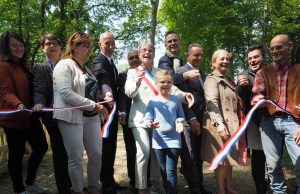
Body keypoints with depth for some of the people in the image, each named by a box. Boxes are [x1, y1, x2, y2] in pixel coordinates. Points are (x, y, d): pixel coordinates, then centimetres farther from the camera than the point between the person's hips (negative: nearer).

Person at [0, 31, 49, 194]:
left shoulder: (24, 64, 15)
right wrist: (18, 105, -38)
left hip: (30, 116, 9)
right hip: (13, 117, -9)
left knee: (41, 147, 13)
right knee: (17, 153, 4)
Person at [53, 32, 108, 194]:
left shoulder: (85, 68, 17)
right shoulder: (64, 65, -9)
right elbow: (66, 94, -20)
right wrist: (94, 105, -18)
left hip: (91, 117, 8)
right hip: (72, 117, -8)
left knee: (96, 155, 9)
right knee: (76, 158, 1)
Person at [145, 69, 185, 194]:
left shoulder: (176, 100, 1)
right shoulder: (153, 101, -1)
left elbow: (181, 116, 7)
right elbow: (147, 118, -4)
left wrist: (180, 122, -15)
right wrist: (150, 123, -27)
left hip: (174, 139, -1)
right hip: (159, 140, 1)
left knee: (171, 170, -4)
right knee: (163, 170, 15)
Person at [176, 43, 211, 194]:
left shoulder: (202, 74, 19)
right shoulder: (182, 72, -6)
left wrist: (203, 118, 10)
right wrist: (192, 119, -19)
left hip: (200, 120, 8)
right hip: (188, 120, -7)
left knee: (198, 157, 15)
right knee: (190, 157, 0)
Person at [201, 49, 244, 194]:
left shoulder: (228, 80, 18)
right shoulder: (212, 79, -8)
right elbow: (212, 103, -22)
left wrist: (238, 124, 20)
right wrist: (219, 124, -32)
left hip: (231, 124, 8)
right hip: (219, 125, -8)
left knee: (229, 156, 15)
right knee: (222, 158, -2)